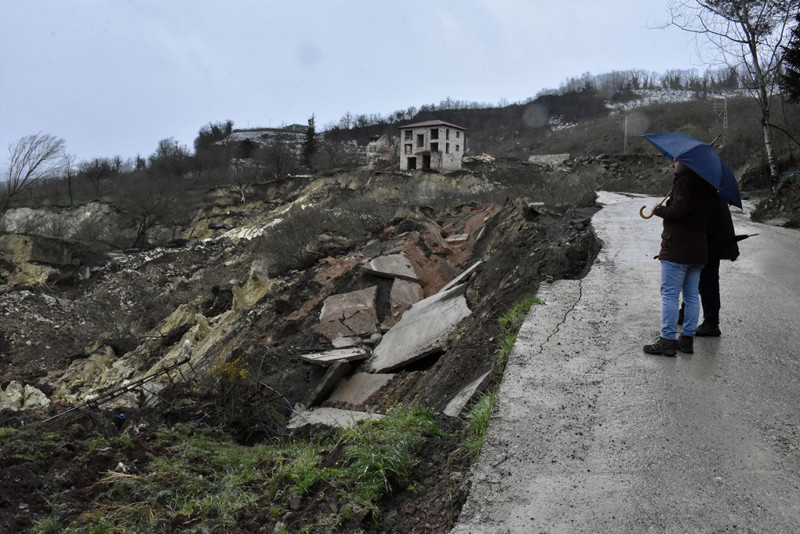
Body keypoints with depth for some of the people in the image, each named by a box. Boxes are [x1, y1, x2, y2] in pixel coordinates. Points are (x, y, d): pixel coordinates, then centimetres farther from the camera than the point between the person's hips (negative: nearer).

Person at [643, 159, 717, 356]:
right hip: (699, 250, 9)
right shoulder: (705, 186, 15)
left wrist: (659, 210, -4)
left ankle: (667, 340, -5)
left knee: (670, 294, -5)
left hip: (677, 249, -9)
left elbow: (678, 210, -22)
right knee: (692, 296, 11)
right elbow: (710, 213, 16)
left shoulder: (684, 182, -11)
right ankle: (687, 339, 16)